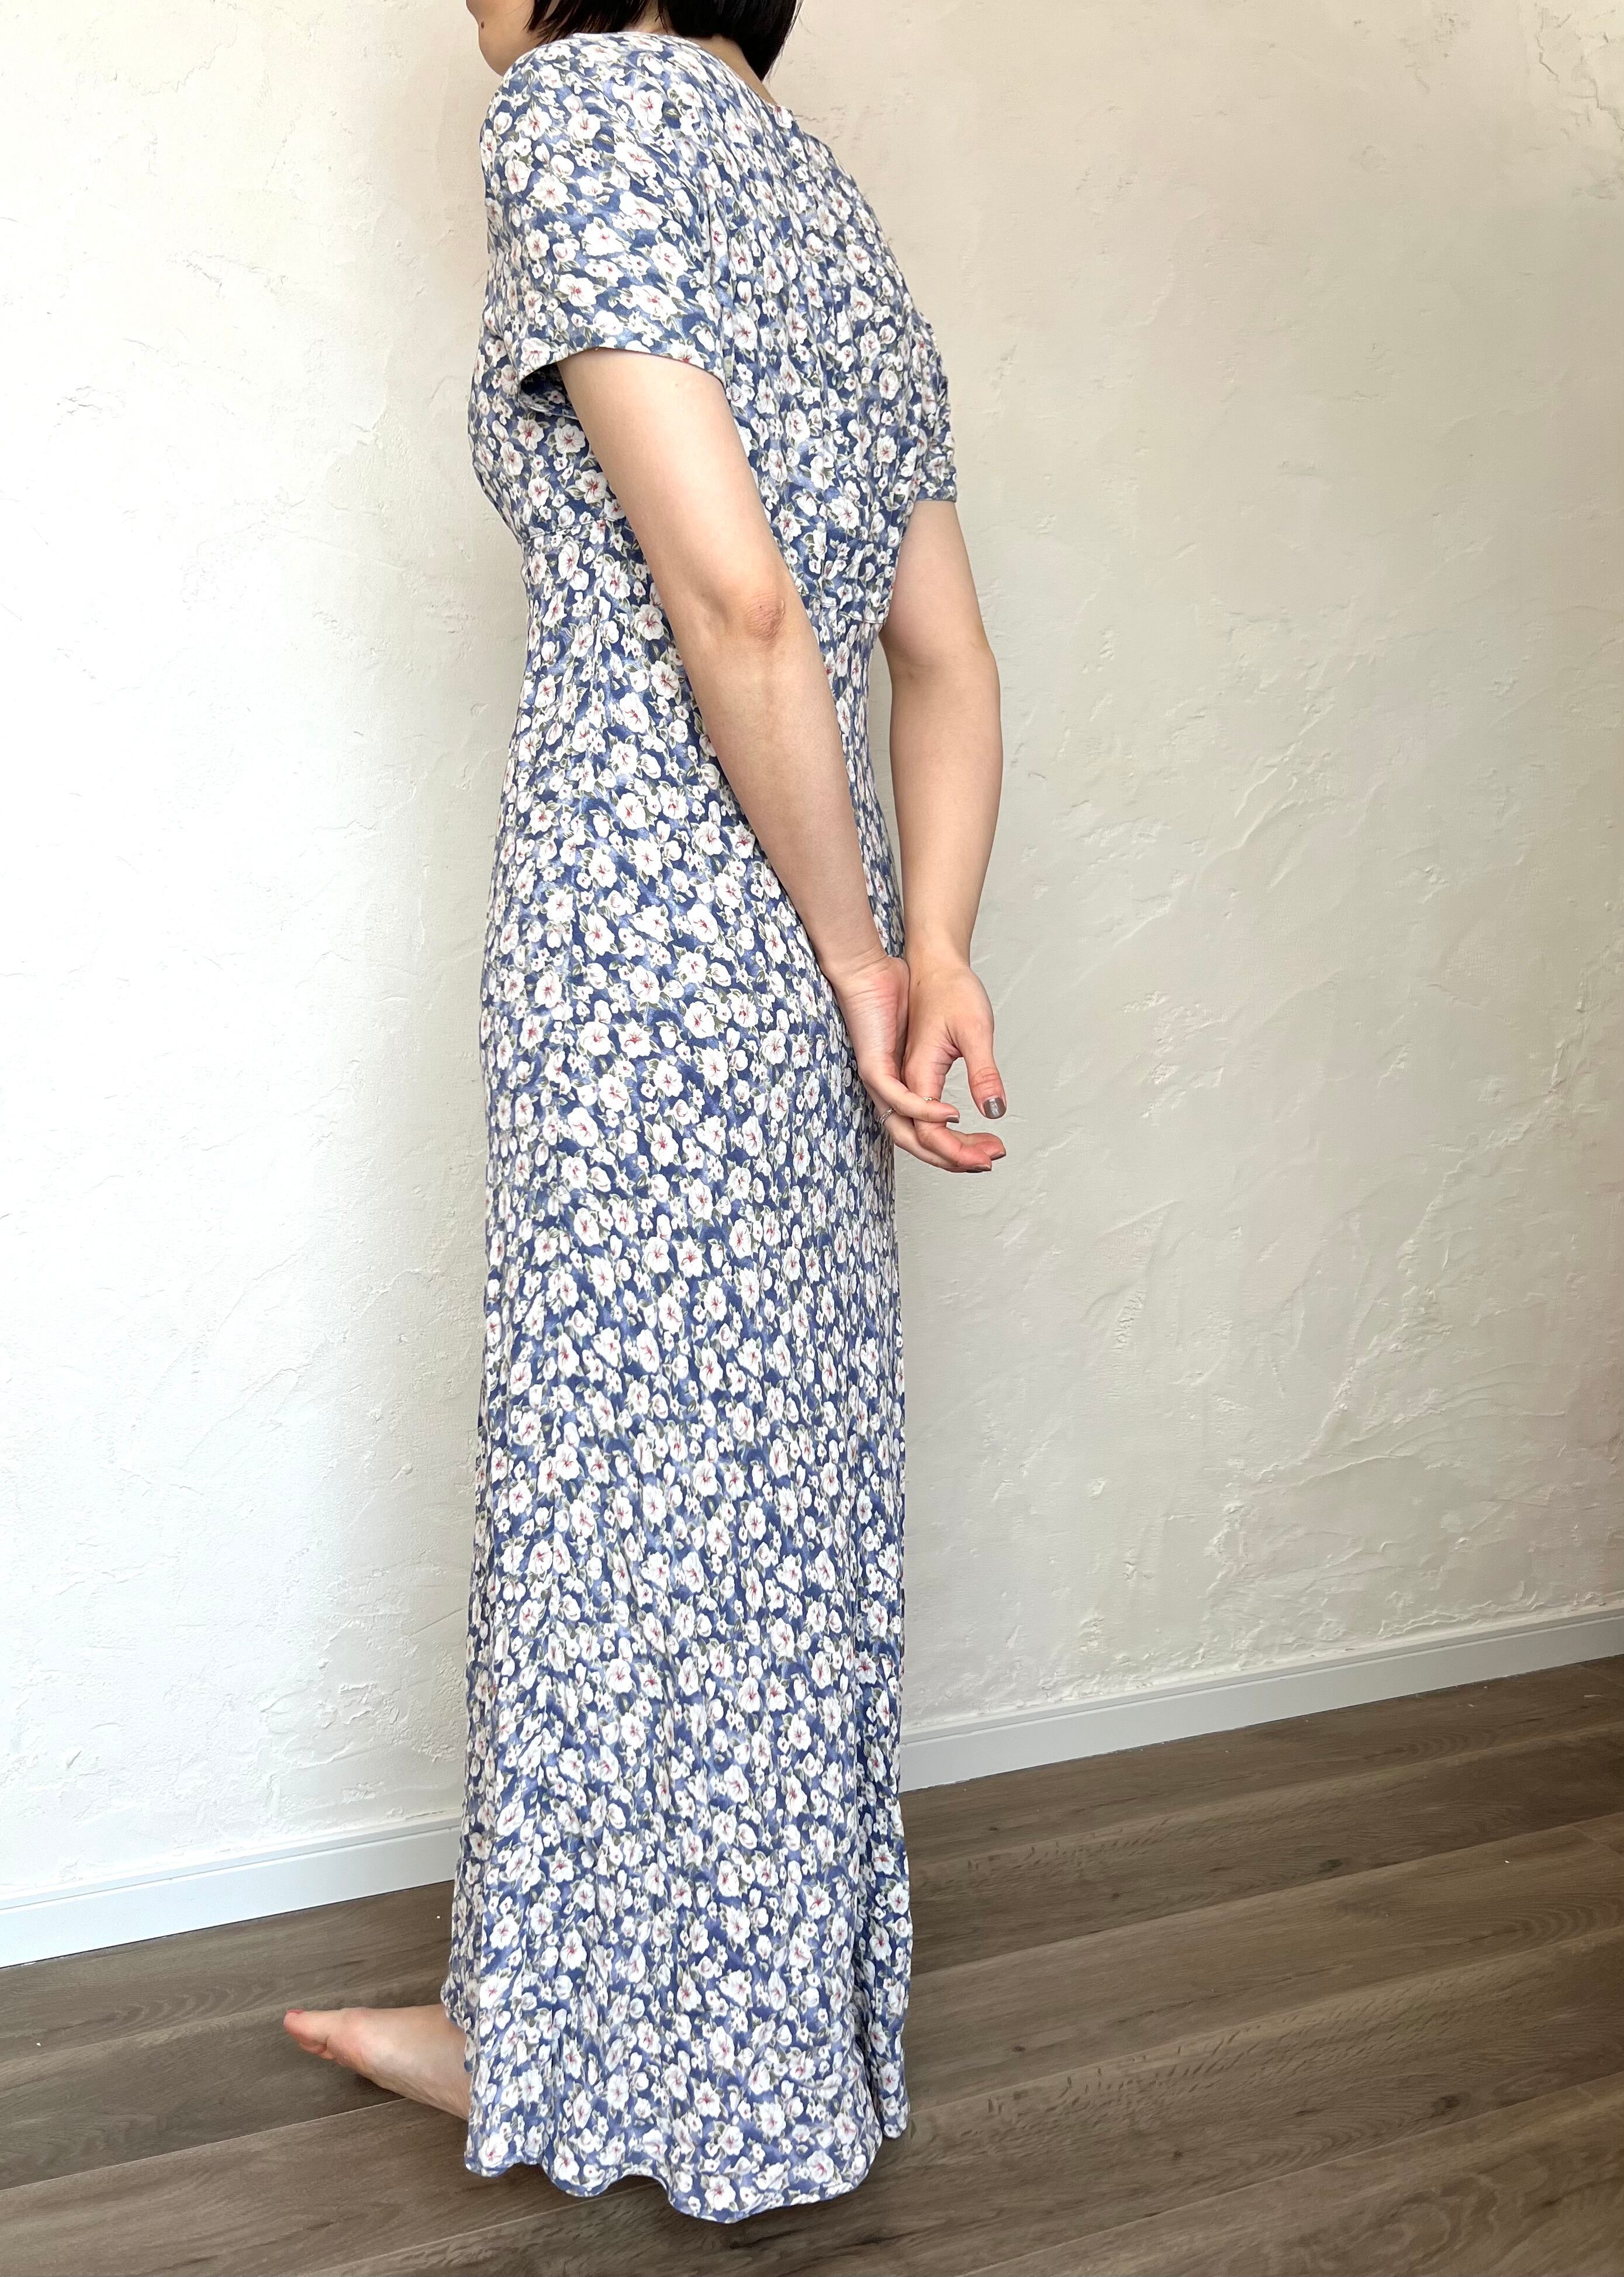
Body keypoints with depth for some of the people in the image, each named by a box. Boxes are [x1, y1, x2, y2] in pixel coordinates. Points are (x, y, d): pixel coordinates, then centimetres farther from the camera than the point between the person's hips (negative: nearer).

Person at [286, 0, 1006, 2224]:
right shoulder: (839, 210, 20)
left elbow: (733, 596, -19)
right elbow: (946, 665, 10)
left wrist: (856, 951, -10)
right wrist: (933, 957, -1)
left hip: (640, 928, -9)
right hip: (799, 950, 9)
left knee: (646, 1475, 3)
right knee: (770, 1469, 13)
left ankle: (700, 2069, 22)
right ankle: (554, 2026, 32)